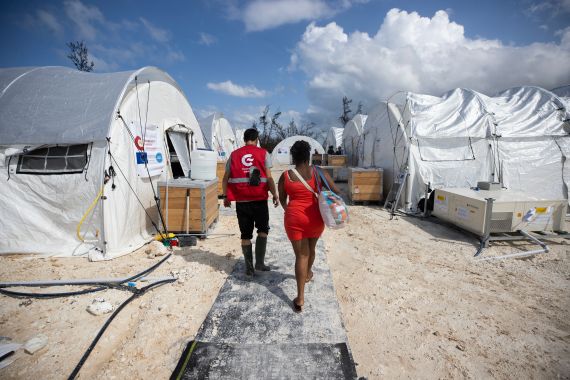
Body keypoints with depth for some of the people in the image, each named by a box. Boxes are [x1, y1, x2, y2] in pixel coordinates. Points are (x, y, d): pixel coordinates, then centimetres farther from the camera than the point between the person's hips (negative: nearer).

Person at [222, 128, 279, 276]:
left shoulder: (234, 155, 8)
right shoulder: (263, 153, 1)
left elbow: (225, 178, 6)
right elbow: (269, 178, -6)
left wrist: (225, 196, 15)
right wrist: (275, 195, 3)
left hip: (241, 200, 2)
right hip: (259, 199, -2)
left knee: (245, 235, 10)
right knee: (263, 229, 15)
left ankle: (249, 267, 16)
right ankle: (259, 262, 9)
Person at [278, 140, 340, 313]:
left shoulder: (285, 176, -3)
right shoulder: (318, 172, -4)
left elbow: (282, 199, 8)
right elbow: (336, 191, -7)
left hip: (294, 219, -1)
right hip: (315, 218, 1)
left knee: (301, 254, 5)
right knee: (311, 249, 26)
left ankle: (300, 298, 1)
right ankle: (308, 273, 53)